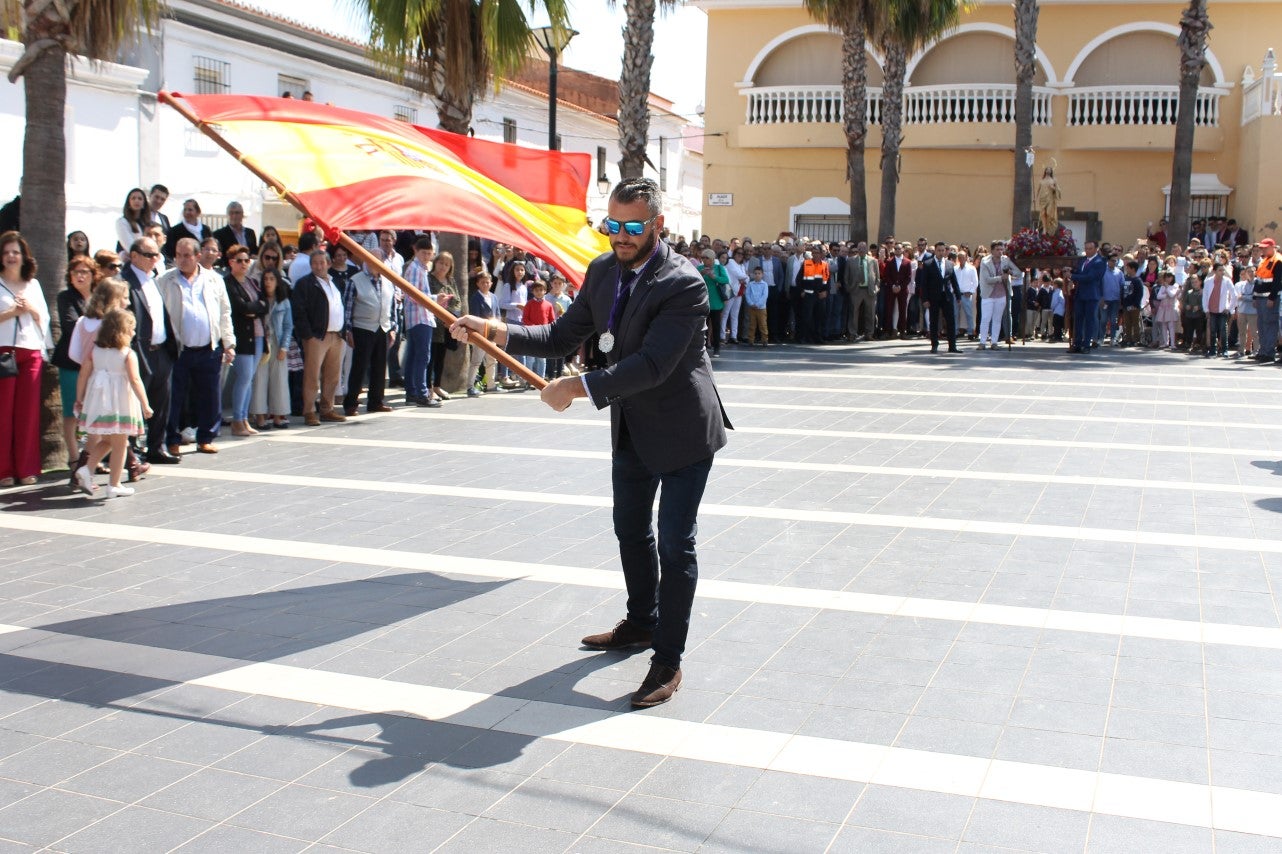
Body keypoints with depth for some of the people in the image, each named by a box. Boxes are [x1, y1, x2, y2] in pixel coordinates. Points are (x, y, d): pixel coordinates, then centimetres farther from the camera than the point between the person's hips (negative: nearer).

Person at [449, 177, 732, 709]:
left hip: (682, 431, -8)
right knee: (630, 531, 22)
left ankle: (668, 660, 8)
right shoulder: (603, 270, -1)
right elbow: (566, 334, 4)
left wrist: (580, 386, -35)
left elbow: (651, 364, -32)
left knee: (675, 545, -2)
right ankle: (641, 623, 43)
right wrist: (495, 331, -8)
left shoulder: (683, 285, -25)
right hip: (631, 431, 8)